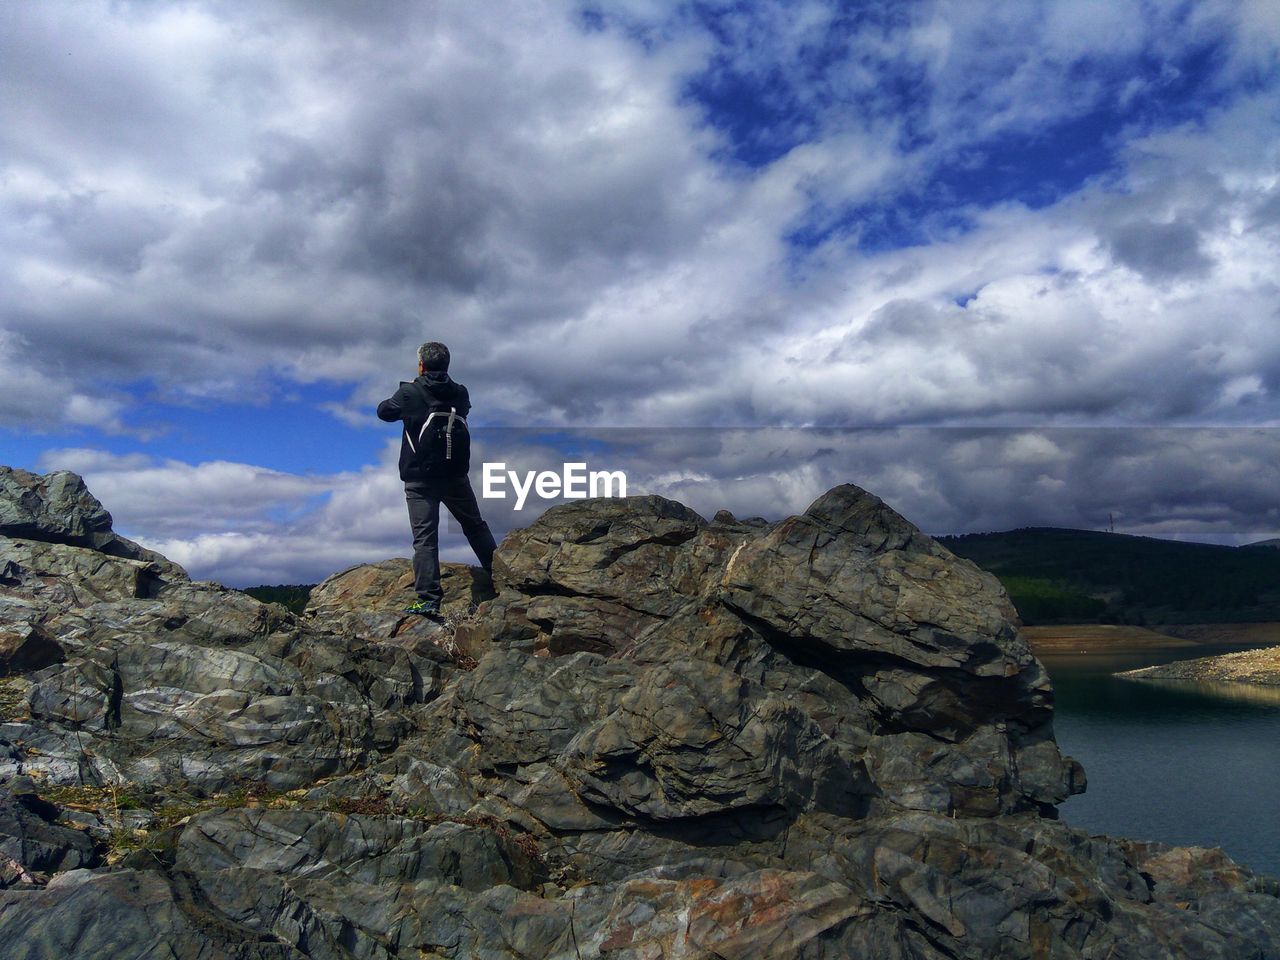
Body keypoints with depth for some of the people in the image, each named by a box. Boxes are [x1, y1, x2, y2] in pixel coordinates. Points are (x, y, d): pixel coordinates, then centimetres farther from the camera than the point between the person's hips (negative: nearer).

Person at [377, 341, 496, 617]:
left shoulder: (409, 393, -7)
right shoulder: (460, 393, 3)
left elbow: (383, 412, 9)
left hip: (420, 479, -3)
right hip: (456, 476, 3)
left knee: (424, 537, -3)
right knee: (476, 527, 18)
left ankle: (429, 599, -9)